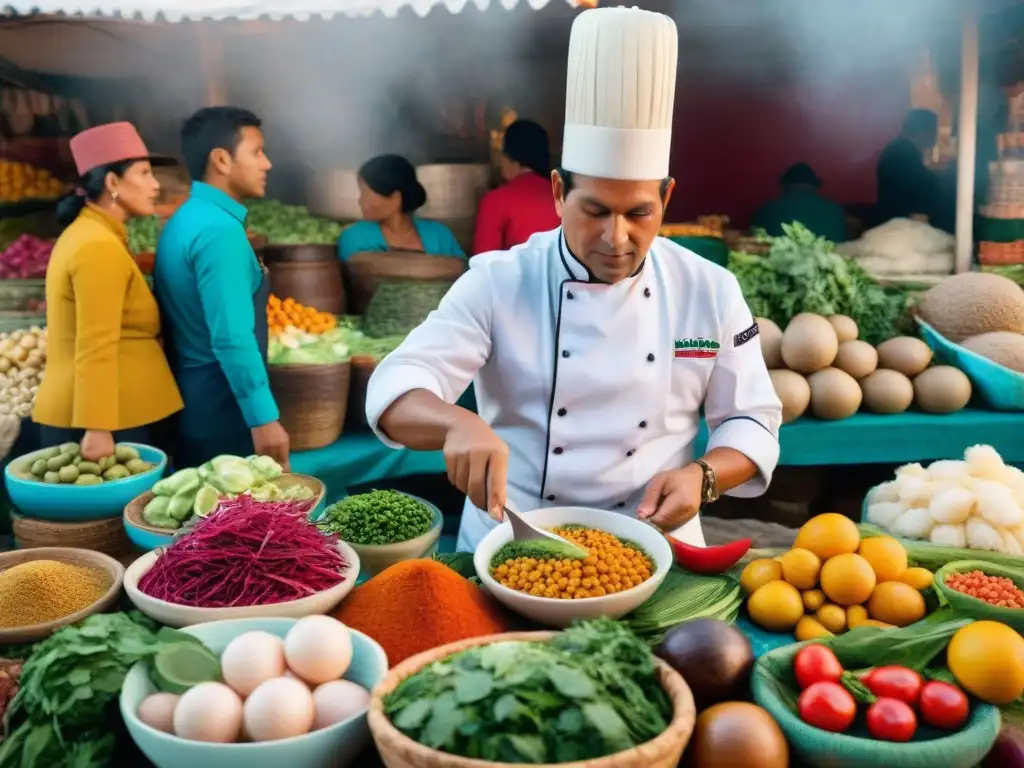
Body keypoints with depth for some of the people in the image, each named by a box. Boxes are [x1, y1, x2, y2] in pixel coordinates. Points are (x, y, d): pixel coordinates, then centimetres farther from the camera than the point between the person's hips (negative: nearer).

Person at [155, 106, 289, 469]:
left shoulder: (184, 220, 13)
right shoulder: (219, 229, -18)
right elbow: (231, 339, -25)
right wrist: (264, 418, -24)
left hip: (191, 399, 10)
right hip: (222, 407, -10)